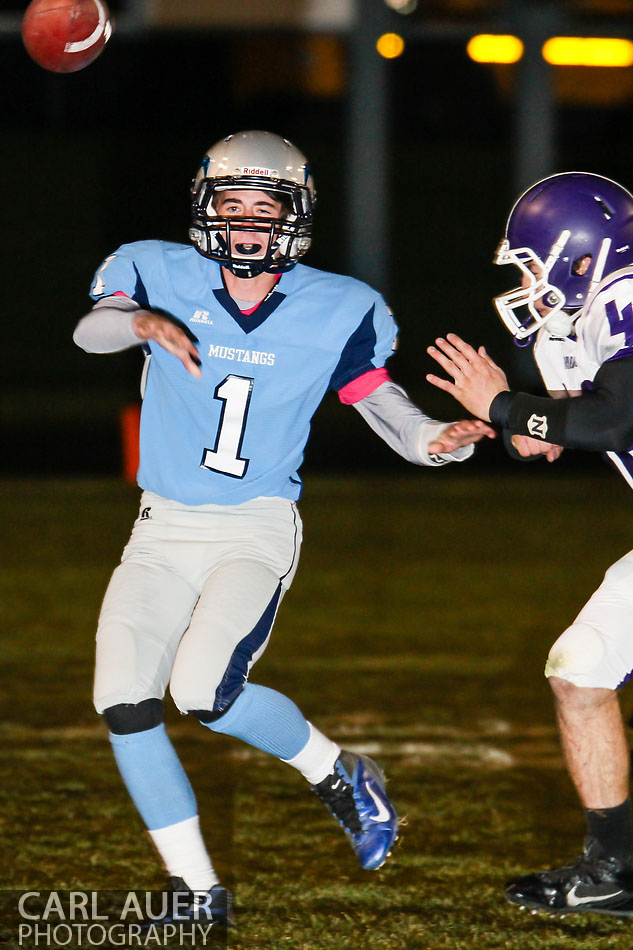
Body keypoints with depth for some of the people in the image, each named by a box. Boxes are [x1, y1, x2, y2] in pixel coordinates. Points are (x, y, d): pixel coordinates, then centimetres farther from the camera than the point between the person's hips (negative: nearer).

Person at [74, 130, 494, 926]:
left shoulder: (334, 313, -2)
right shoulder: (164, 276, -2)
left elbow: (393, 416, -1)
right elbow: (90, 331, -21)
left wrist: (443, 440, -23)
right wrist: (144, 322, -43)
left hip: (256, 531, -3)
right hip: (163, 531, 3)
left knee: (203, 692, -23)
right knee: (123, 704, -8)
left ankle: (338, 777, 6)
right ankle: (199, 892, 5)